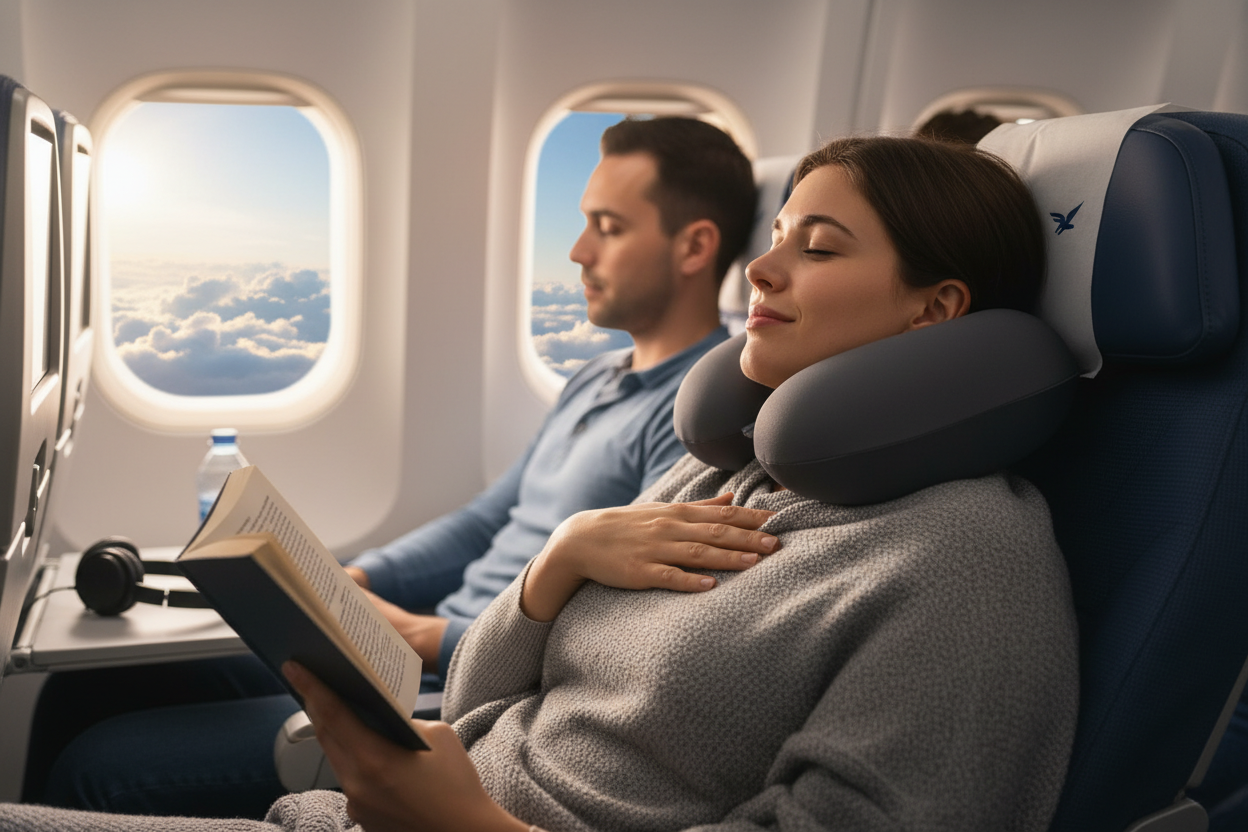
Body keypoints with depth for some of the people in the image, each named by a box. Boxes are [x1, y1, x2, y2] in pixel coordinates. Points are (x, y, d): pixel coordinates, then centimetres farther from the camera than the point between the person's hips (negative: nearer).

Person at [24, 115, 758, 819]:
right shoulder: (596, 383, 17)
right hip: (408, 658, 9)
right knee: (85, 693, 8)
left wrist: (424, 637, -17)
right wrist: (348, 582, 5)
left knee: (100, 770, -9)